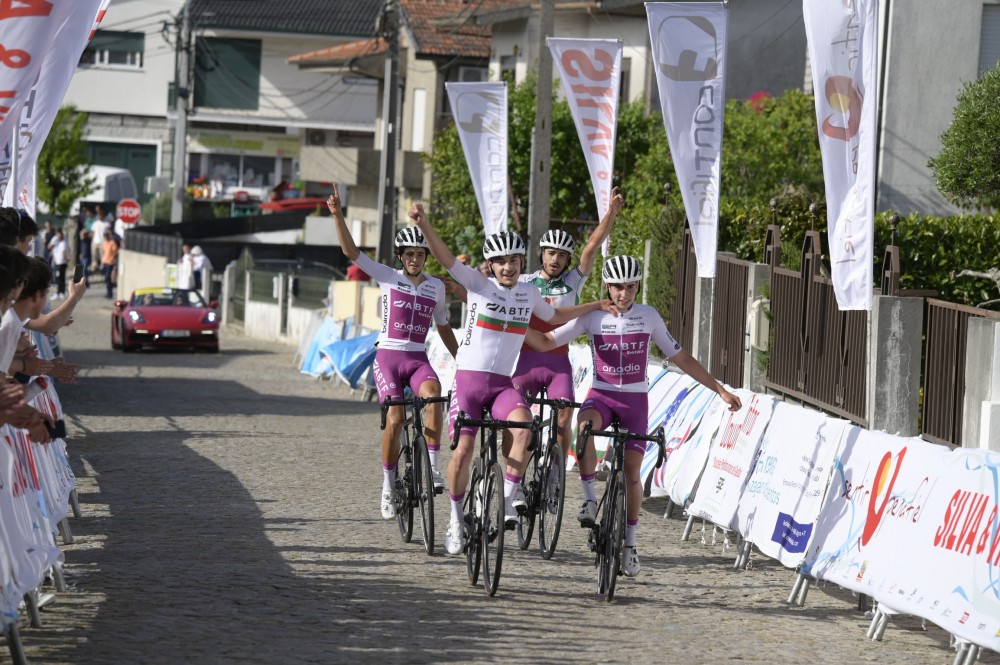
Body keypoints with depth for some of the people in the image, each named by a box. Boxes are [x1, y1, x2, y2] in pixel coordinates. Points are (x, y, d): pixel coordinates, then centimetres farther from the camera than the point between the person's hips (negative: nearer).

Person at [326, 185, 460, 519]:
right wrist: (338, 216, -17)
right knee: (395, 420, -15)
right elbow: (351, 252, -6)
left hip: (418, 359, 2)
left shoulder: (436, 287, 9)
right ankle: (388, 486, 2)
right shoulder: (388, 277, 2)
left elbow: (443, 327, 21)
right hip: (388, 356, -2)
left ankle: (433, 466, -24)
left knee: (433, 395, -31)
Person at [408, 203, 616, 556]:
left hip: (503, 383, 3)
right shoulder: (479, 284, -4)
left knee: (523, 427, -28)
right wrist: (423, 225, -34)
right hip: (469, 377, -2)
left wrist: (595, 306, 28)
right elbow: (445, 257, -18)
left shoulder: (528, 293, 8)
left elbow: (554, 316, 30)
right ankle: (456, 519, 10)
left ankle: (511, 493, -14)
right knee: (463, 450, -9)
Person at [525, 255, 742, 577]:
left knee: (632, 471, -3)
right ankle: (589, 499, -24)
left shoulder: (649, 316, -1)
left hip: (635, 400, 1)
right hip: (601, 395, -1)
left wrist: (720, 390, 5)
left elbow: (681, 358, 6)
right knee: (585, 425, -35)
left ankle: (629, 542, 10)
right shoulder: (593, 317, -3)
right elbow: (546, 342, -3)